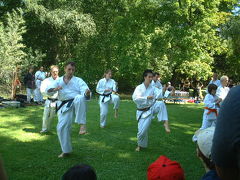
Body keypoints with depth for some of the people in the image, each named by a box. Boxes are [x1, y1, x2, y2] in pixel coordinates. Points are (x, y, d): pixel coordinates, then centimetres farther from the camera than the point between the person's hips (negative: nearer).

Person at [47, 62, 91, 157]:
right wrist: (54, 89, -19)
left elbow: (85, 91, -9)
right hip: (65, 106, 3)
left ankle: (82, 124, -36)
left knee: (80, 98, -37)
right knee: (62, 127, -3)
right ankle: (66, 151, 17)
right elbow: (48, 91, 4)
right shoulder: (59, 81, 14)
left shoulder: (78, 80, 4)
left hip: (78, 105, -3)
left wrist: (87, 93, -35)